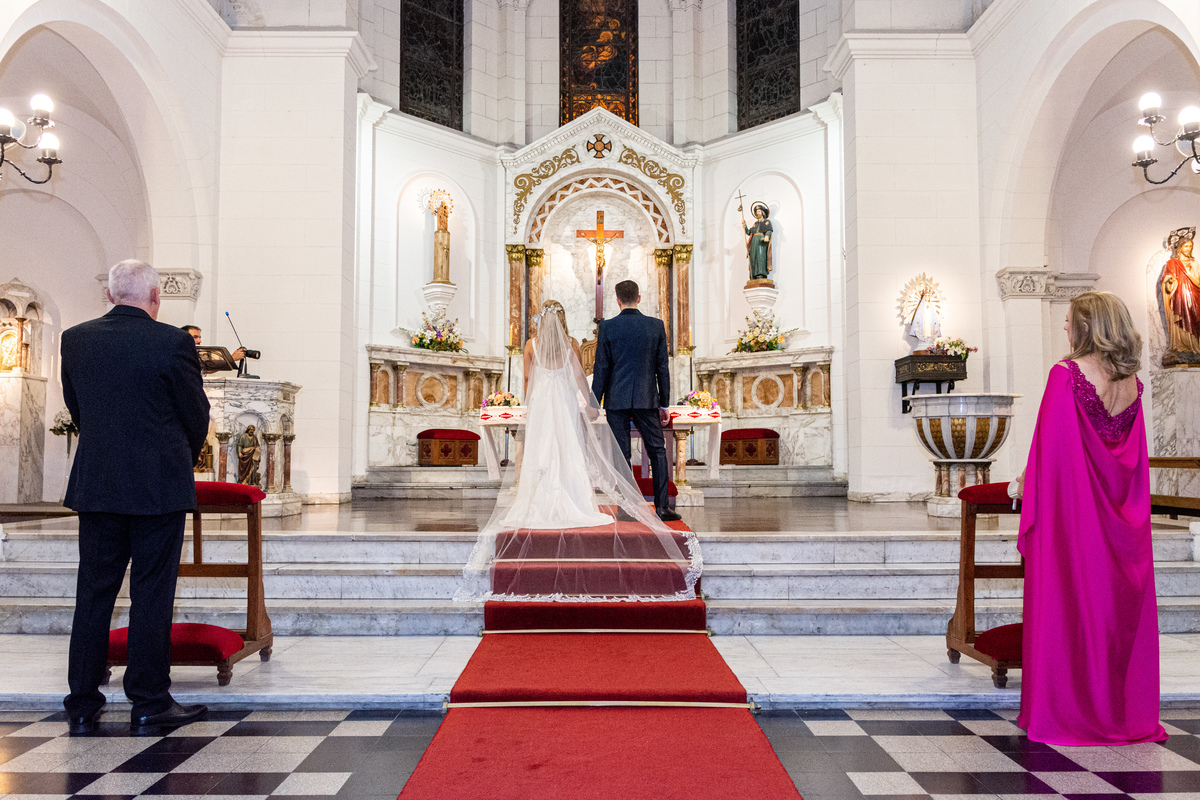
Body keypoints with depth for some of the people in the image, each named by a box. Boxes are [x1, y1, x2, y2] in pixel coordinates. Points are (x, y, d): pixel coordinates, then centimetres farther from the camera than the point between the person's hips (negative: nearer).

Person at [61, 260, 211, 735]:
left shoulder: (74, 339, 3)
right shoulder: (172, 342, -11)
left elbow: (75, 408, 12)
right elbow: (197, 415, -4)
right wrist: (182, 462, 15)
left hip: (95, 485, 5)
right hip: (159, 487, -4)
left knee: (93, 592, 12)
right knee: (151, 593, 3)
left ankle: (82, 705, 20)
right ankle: (149, 705, 11)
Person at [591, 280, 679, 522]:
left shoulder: (607, 327, -5)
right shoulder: (656, 325, 1)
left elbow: (601, 368, -4)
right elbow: (663, 367, 3)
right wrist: (664, 404, 9)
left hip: (616, 400, -1)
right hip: (647, 399, 1)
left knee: (621, 455, 4)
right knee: (657, 451, 10)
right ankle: (661, 507, 7)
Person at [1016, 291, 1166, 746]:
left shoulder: (1065, 374, -12)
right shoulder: (1131, 382, 6)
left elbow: (1051, 448, -13)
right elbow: (1134, 454, 12)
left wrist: (1029, 484, -3)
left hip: (1072, 506, -6)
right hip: (1120, 513, 6)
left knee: (1068, 601, 3)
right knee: (1119, 599, 13)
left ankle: (1067, 710, 11)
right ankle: (1125, 711, 22)